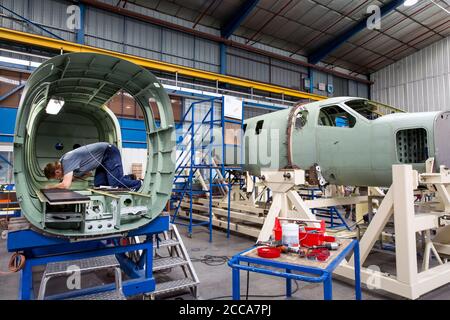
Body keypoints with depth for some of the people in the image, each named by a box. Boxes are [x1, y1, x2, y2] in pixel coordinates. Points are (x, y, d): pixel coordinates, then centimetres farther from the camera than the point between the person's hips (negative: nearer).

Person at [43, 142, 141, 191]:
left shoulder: (66, 161, -19)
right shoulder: (67, 161, 9)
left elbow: (65, 185, -27)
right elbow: (88, 173, 20)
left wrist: (51, 187, -8)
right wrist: (70, 178, 11)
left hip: (110, 152, -10)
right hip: (104, 156, 10)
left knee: (115, 183, -17)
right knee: (98, 184, 3)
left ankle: (136, 184, 6)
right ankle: (127, 179, 14)